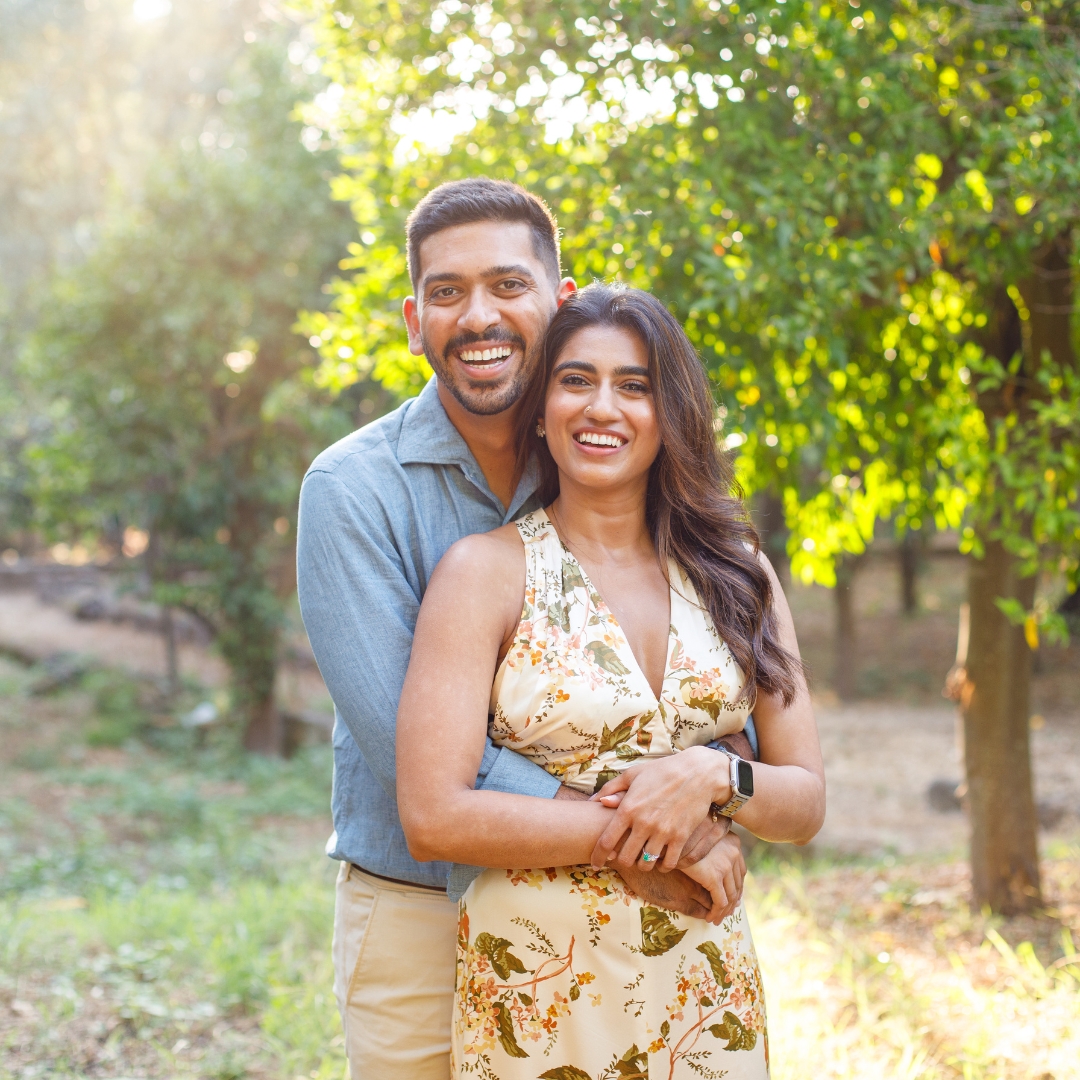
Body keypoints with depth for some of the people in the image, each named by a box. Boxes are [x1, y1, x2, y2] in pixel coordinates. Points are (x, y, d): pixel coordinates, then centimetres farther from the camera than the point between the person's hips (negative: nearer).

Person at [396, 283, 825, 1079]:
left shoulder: (737, 573, 5)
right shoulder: (488, 570, -7)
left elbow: (805, 805, 5)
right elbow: (434, 817, -15)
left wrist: (712, 779, -16)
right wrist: (657, 841, -15)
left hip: (707, 983, 4)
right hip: (539, 993, -3)